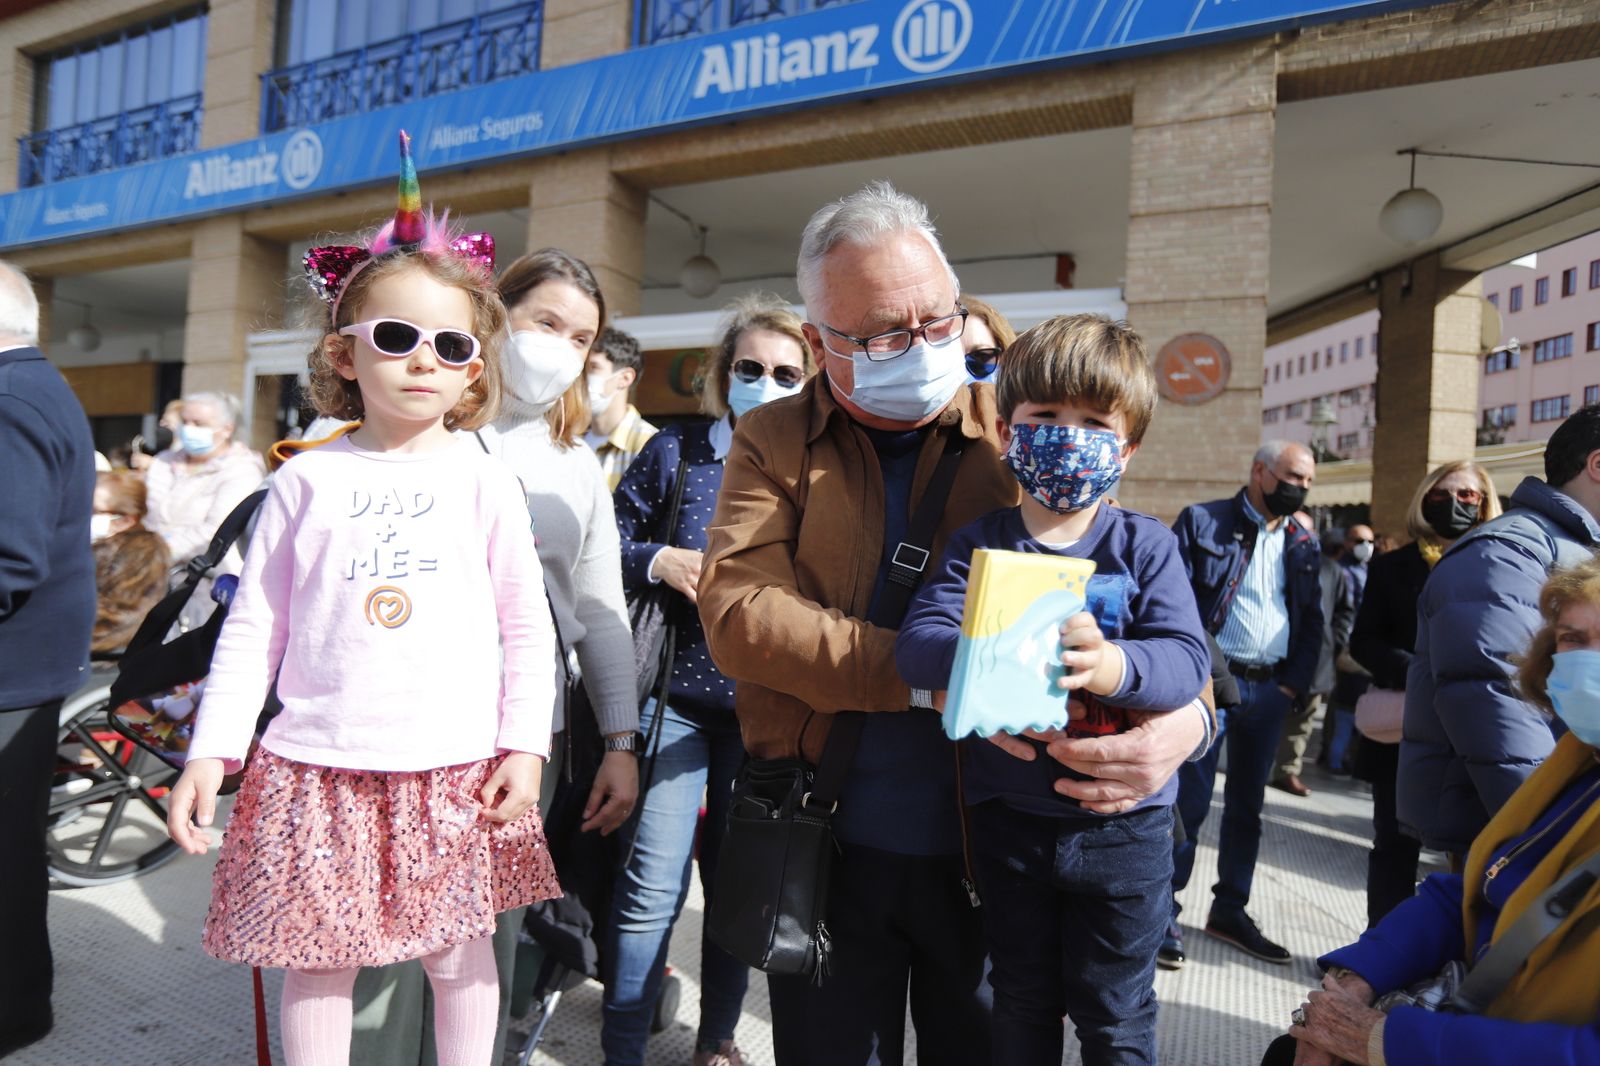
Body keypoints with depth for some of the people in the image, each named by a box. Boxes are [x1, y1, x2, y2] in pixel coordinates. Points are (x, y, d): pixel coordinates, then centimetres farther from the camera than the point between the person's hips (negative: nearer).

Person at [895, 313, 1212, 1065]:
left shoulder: (1146, 546, -5)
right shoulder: (978, 545, -3)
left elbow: (1187, 658, -17)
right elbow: (916, 642, -15)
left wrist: (1114, 666, -38)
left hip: (1122, 823, -1)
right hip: (1009, 819, 1)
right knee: (1022, 1003, 21)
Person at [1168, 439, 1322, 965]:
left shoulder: (1303, 543, 12)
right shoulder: (1202, 522, -3)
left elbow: (1313, 622, 14)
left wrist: (1294, 684, 4)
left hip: (1270, 689, 5)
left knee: (1247, 806, 13)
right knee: (1188, 802, -1)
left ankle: (1230, 912, 26)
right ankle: (1163, 910, 13)